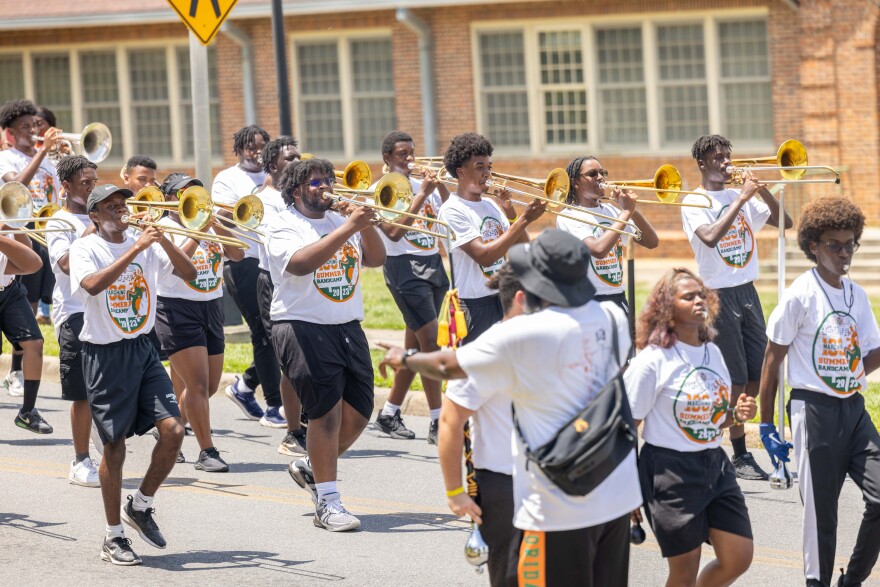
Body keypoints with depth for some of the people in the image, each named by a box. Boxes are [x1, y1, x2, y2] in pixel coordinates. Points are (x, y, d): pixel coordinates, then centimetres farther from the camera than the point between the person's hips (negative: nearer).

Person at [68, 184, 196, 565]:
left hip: (142, 349, 5)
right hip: (105, 355, -5)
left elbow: (189, 274, 1)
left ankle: (141, 506, 14)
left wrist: (162, 240, -14)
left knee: (173, 430, -8)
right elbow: (92, 285, -27)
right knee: (115, 446, 0)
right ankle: (113, 537, 13)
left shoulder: (145, 245, 7)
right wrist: (135, 249, -28)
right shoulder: (85, 248, -7)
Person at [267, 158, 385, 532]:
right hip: (304, 329, -7)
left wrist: (367, 225, -11)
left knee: (357, 414, 5)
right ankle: (327, 503, -7)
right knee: (326, 412, -12)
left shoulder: (341, 220, 16)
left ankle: (311, 468, 29)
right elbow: (301, 263, -24)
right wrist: (348, 228, -27)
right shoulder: (284, 227, -4)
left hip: (348, 328, 7)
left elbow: (375, 259, 7)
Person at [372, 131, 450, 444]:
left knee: (415, 345, 10)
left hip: (433, 265, 7)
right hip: (404, 267, -7)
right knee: (430, 340, -14)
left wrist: (441, 186, -5)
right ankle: (438, 423, -15)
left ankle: (389, 413, 22)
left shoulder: (426, 185, 15)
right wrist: (421, 195, -17)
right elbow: (393, 232, -17)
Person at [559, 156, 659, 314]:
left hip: (619, 299, 6)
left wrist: (632, 209, -7)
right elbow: (599, 250, -25)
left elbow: (652, 242, 7)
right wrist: (626, 212, -17)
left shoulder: (611, 211, 12)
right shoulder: (568, 217, -8)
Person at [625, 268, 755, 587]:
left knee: (738, 559, 3)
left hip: (714, 465, 7)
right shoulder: (653, 360, -13)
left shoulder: (713, 352, 9)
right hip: (670, 470, -7)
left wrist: (737, 414, -2)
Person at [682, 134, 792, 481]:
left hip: (747, 292, 6)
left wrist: (762, 191, -6)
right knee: (735, 380, -5)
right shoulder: (694, 203, -6)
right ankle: (740, 456, 2)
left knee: (757, 378, 5)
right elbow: (710, 237, -24)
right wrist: (741, 199, -22)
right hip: (719, 295, -6)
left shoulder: (742, 198, 12)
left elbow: (784, 222, 8)